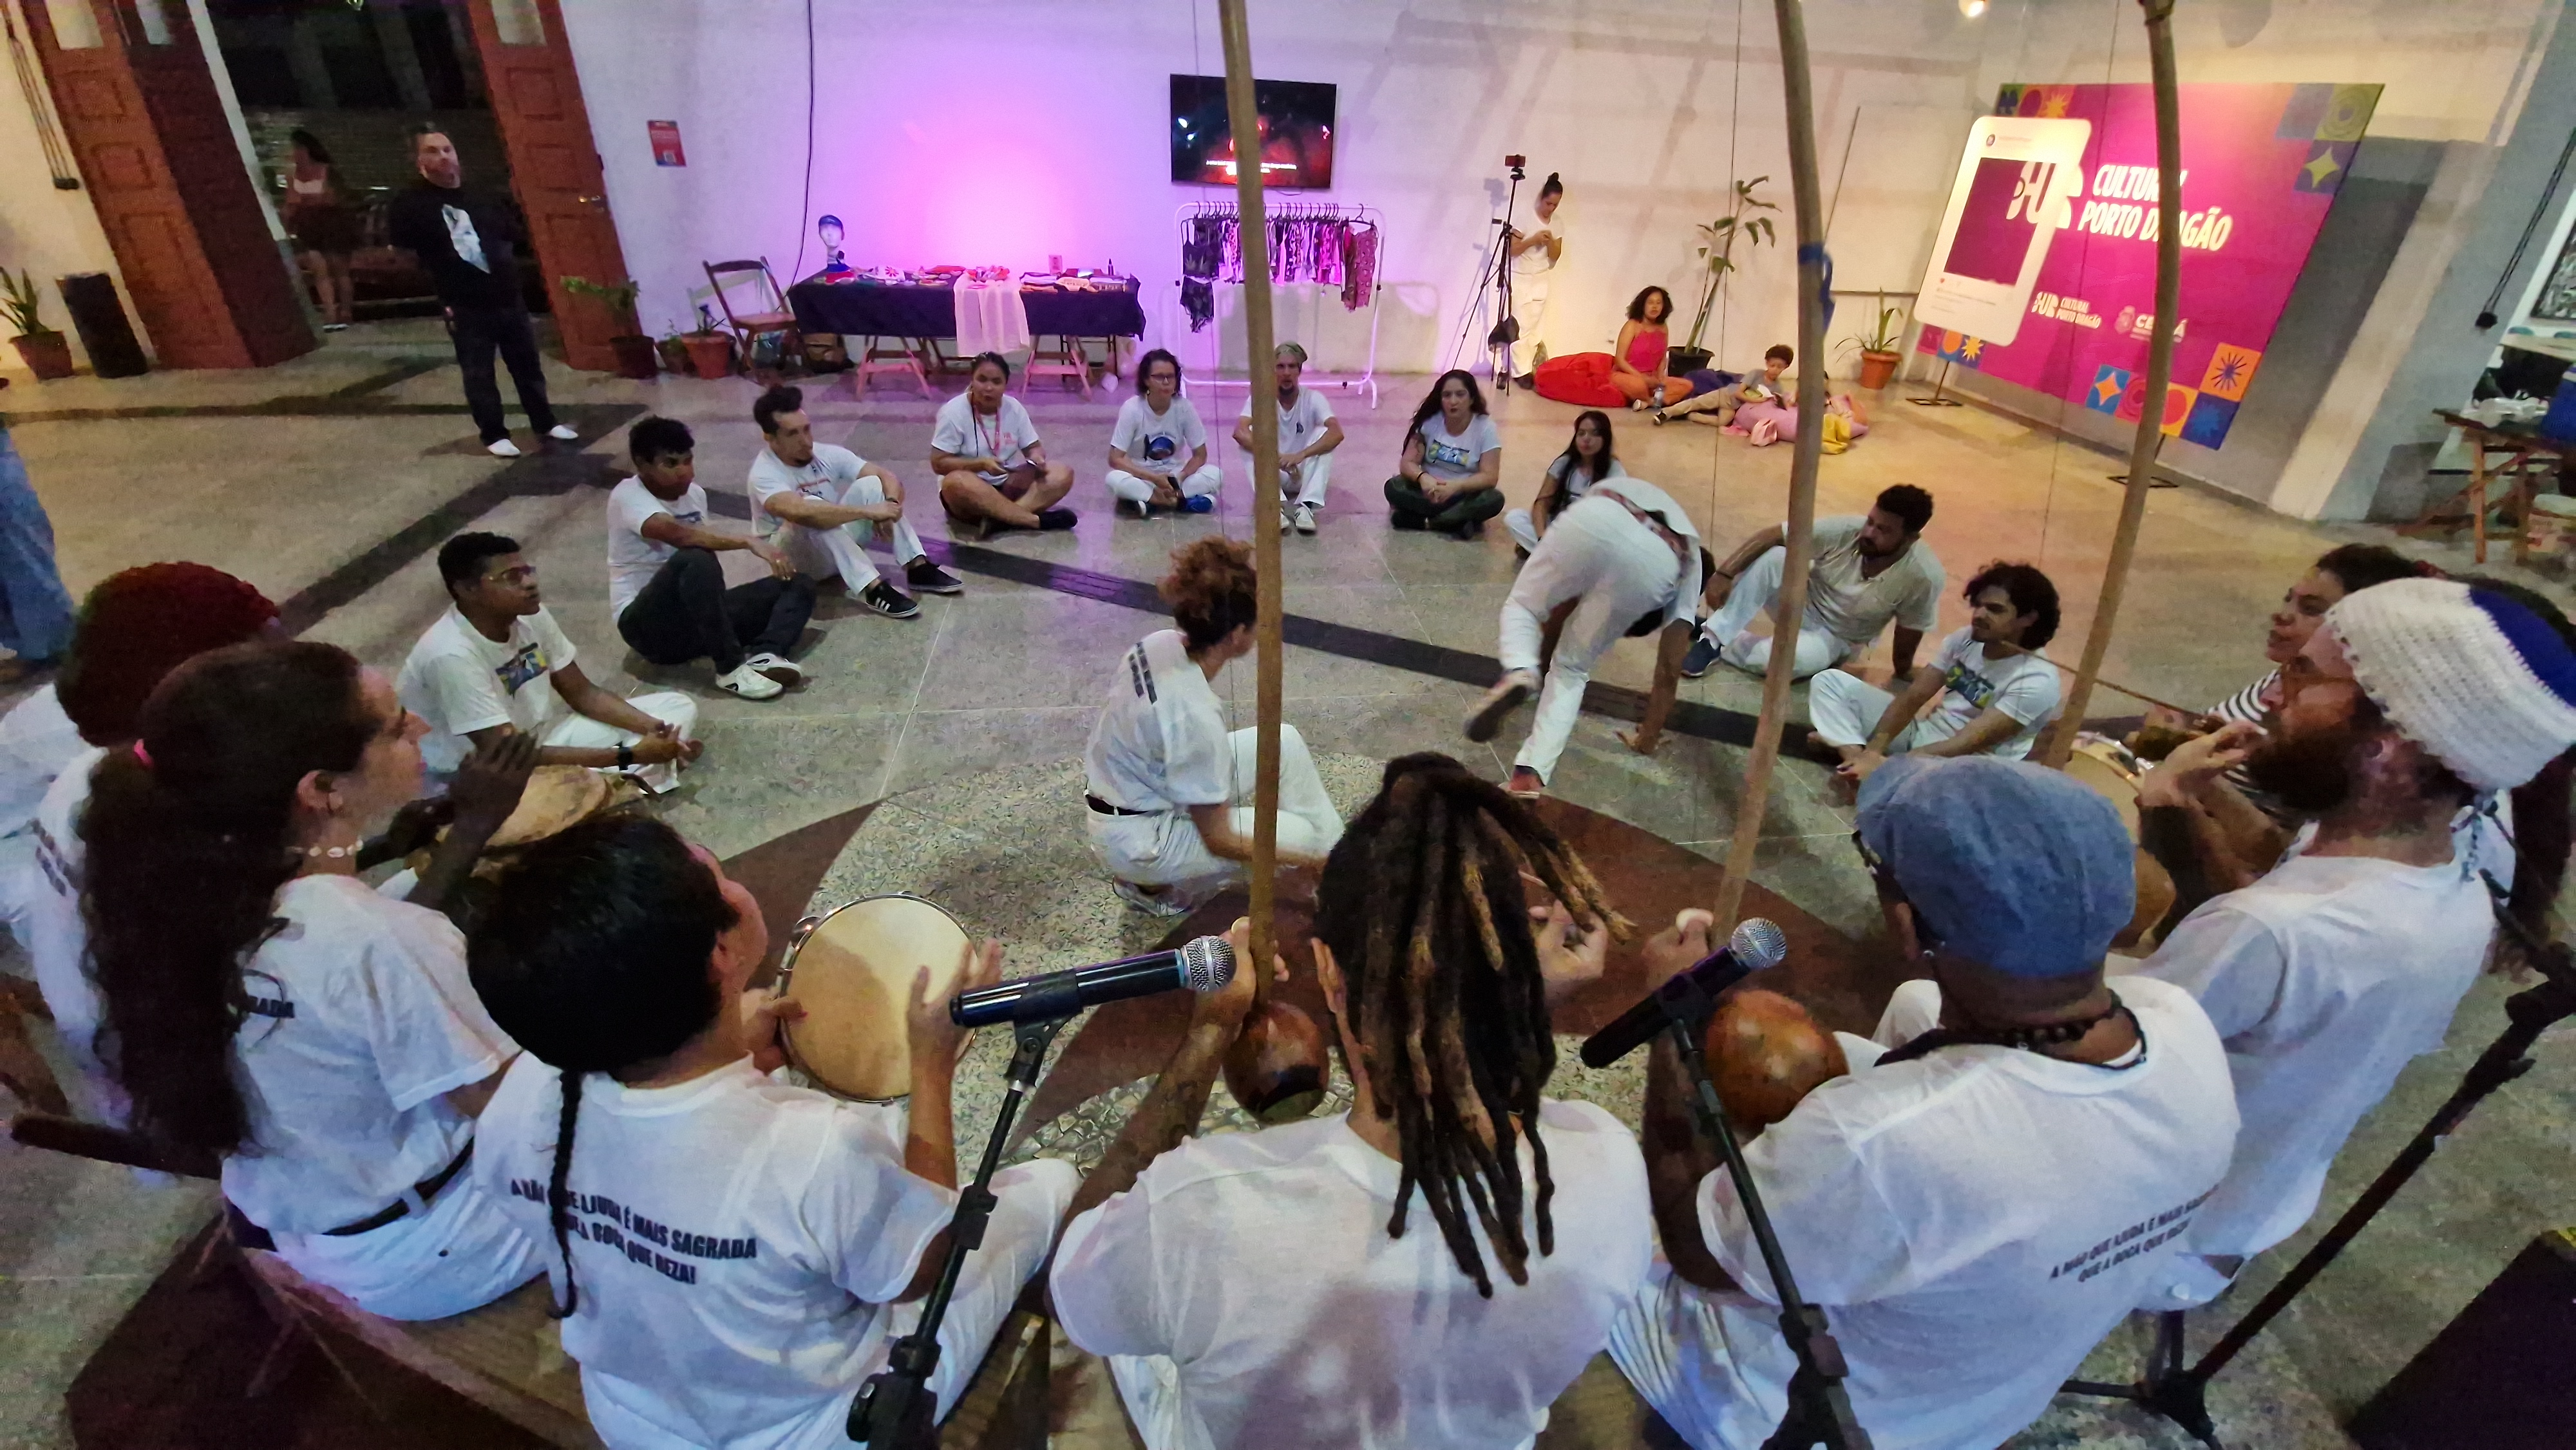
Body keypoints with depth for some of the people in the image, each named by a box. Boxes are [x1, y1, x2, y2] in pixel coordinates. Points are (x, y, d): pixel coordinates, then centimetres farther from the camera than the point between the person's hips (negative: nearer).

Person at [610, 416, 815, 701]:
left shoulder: (695, 494, 10)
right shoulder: (628, 496, -13)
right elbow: (678, 534, -32)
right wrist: (750, 542, -38)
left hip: (698, 619, 7)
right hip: (648, 625, -7)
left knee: (798, 584, -4)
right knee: (695, 560, -37)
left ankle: (763, 655, -32)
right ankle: (732, 669, -30)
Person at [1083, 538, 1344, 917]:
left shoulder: (1161, 644, -12)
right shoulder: (1194, 715, -34)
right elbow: (1218, 839, -23)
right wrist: (1306, 860, -12)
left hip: (1131, 786, 8)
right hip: (1139, 843, -8)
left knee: (1284, 743, 5)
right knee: (1303, 835, -4)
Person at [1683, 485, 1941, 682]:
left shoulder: (1923, 576, -25)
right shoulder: (1845, 530, -24)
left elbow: (1908, 637, -12)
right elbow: (1769, 536, -24)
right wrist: (1725, 573, -33)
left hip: (1835, 639, -1)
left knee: (1803, 657, -37)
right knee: (1771, 556, -31)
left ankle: (1720, 645, -16)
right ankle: (1713, 634, -27)